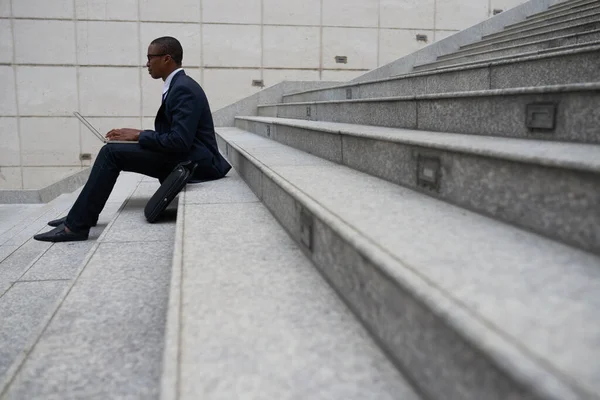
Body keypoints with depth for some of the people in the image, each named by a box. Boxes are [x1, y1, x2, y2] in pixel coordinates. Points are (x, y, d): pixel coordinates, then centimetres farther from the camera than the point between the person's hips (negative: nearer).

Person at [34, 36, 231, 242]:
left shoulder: (183, 89, -18)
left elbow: (179, 142, -26)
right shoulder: (179, 85, 15)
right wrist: (136, 135, 5)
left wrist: (139, 135, -14)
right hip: (185, 156, 10)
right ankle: (81, 215, 15)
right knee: (113, 151, 9)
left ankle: (76, 225, -7)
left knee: (111, 152, -14)